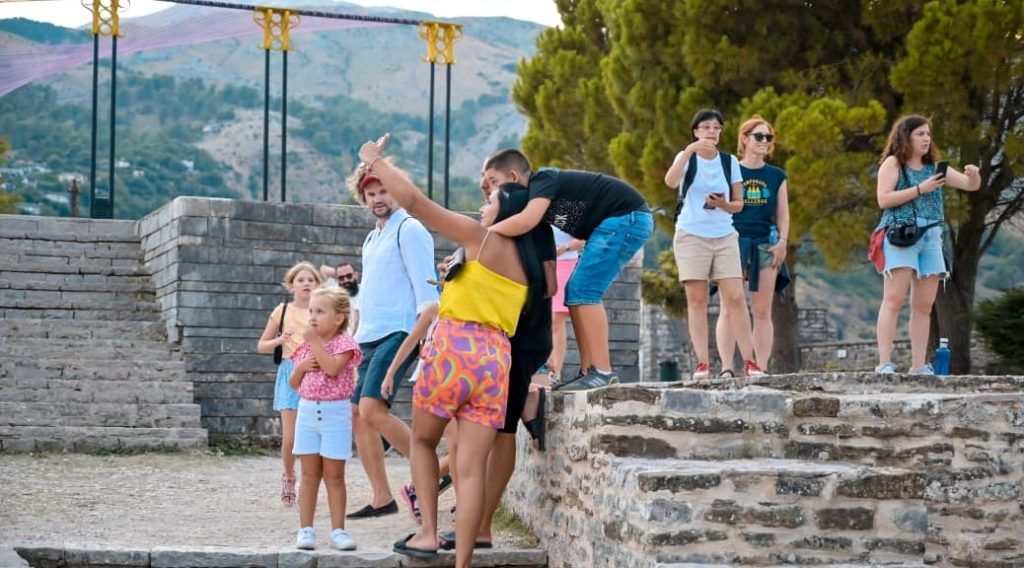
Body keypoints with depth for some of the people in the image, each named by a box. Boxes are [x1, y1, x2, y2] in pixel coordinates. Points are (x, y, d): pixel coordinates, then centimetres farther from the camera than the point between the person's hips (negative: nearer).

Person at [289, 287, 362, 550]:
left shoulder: (344, 343, -6)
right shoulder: (307, 345, 10)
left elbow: (332, 367, -25)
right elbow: (294, 383, 14)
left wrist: (315, 341, -18)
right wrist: (301, 366, -6)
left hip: (335, 413, -4)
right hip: (308, 411, 4)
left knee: (334, 476, 2)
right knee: (310, 474, 6)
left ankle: (338, 530, 8)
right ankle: (305, 529, 9)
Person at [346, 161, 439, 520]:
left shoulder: (409, 230, -5)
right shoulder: (372, 239, 22)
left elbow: (425, 288, -13)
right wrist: (354, 336, 24)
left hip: (397, 334, -9)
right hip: (368, 338, 9)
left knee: (371, 410, -22)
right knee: (356, 413, 4)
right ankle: (382, 499, 9)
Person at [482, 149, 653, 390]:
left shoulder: (542, 180, -16)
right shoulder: (533, 195, 12)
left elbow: (526, 221, -34)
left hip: (628, 218, -10)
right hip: (622, 222, 10)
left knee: (583, 291, -13)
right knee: (575, 292, 9)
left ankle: (602, 371, -13)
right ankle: (588, 371, 7)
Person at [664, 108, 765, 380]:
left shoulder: (730, 161, 8)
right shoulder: (687, 158, 1)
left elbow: (739, 204, 11)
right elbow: (670, 181, -21)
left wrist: (724, 204, -11)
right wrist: (690, 150, -29)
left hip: (724, 236, 2)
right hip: (691, 235, -2)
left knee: (735, 298, -6)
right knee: (697, 300, -3)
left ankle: (749, 362, -4)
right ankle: (702, 364, -2)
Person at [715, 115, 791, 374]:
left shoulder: (776, 176, 14)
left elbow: (783, 213, 13)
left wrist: (782, 242, -1)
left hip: (766, 244, 3)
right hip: (734, 242, -3)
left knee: (762, 311, 1)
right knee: (729, 308, -9)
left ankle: (761, 370, 2)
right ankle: (726, 368, -12)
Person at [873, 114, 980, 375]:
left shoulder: (933, 167, 20)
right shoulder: (893, 163, 5)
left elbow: (971, 186, 16)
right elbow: (883, 199, -8)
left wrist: (974, 174, -7)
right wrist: (920, 189, -11)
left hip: (931, 238, 6)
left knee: (924, 305, 2)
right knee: (894, 300, -12)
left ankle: (918, 366, 2)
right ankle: (884, 364, -16)